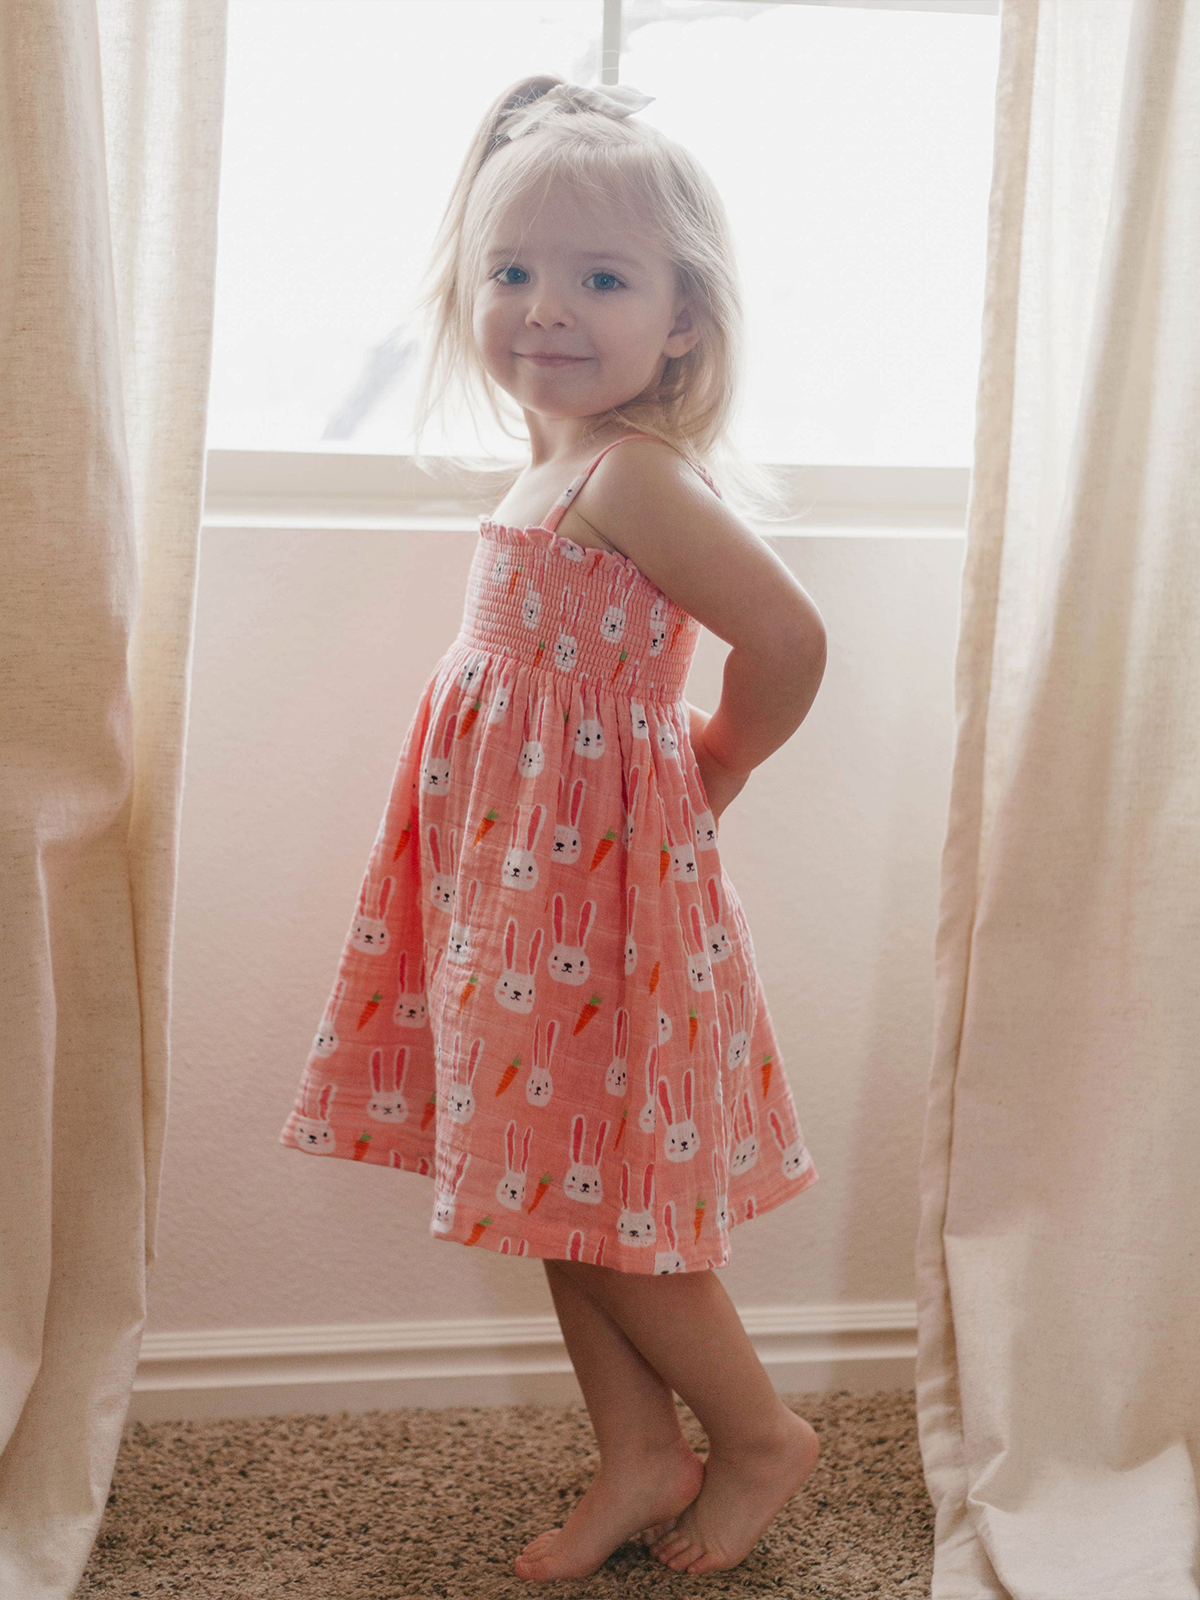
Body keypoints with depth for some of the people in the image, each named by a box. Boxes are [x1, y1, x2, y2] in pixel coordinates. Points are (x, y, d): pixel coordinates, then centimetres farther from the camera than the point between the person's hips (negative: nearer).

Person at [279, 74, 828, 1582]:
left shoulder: (629, 477, -20)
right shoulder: (563, 471, 7)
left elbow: (788, 640, -24)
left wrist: (704, 780, -9)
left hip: (598, 886, -9)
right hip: (523, 884, 9)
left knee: (602, 1206, 3)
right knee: (569, 1196, 15)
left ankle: (763, 1436, 23)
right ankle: (639, 1461, 29)